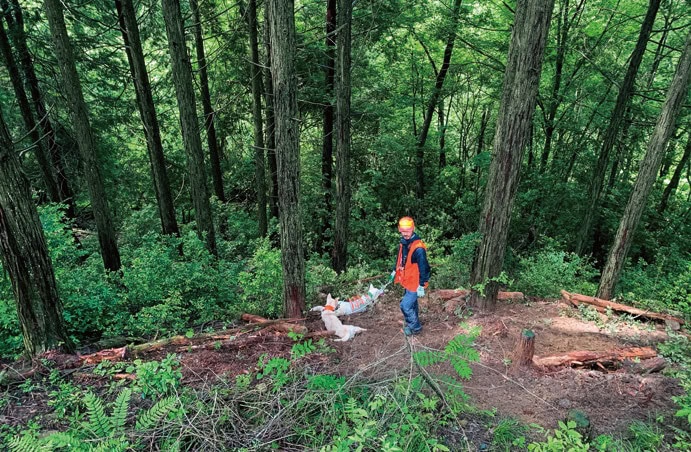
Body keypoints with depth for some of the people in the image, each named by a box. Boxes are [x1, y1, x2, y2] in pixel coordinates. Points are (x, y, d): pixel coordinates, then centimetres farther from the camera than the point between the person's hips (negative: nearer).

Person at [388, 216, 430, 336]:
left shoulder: (418, 248, -28)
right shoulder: (403, 243, 0)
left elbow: (424, 268, -24)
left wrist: (421, 286, -21)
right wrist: (394, 271, 23)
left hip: (414, 283, -8)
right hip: (407, 281, 8)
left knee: (405, 305, -4)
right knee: (412, 303, 23)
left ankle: (415, 327, 16)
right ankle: (412, 323, 41)